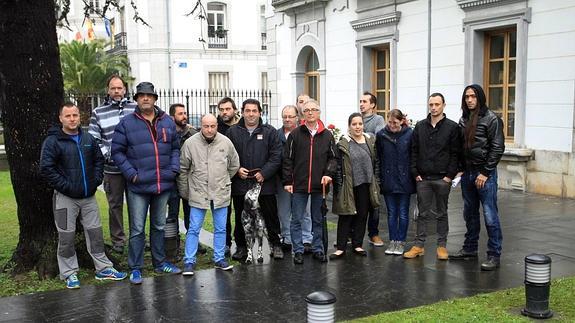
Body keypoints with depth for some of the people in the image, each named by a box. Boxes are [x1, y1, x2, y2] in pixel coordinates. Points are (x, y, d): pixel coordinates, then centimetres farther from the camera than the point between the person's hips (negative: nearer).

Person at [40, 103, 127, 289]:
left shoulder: (88, 139, 9)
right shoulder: (53, 141, -8)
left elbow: (99, 160, 18)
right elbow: (46, 168, -13)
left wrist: (96, 180, 4)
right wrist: (65, 186, -16)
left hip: (89, 196, 5)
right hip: (65, 197, -5)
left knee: (95, 232, 10)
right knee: (67, 237, 3)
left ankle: (103, 268, 20)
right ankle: (69, 274, 15)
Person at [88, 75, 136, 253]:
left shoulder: (136, 108, 5)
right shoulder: (98, 112, 5)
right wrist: (107, 155, -9)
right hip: (112, 168, 0)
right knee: (115, 205, 8)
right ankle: (118, 240, 21)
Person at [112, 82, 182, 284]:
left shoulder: (167, 122, 7)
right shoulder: (126, 124, -4)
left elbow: (175, 148, 13)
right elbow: (117, 151, -3)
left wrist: (174, 169, -1)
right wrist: (131, 173, -11)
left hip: (164, 184, 4)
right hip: (138, 186, -4)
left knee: (159, 226, 17)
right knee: (137, 229, 1)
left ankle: (160, 262, 29)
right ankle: (135, 268, 11)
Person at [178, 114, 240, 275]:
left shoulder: (226, 142, -1)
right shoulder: (190, 143, -7)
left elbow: (234, 165, 14)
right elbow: (182, 169, 1)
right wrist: (184, 192, 4)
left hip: (221, 194, 2)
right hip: (198, 194, -2)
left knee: (221, 229, 10)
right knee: (193, 229, 1)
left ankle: (220, 259, 23)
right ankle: (189, 262, 10)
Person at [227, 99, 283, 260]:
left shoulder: (270, 132, 1)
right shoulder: (232, 132, 5)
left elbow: (276, 156, -3)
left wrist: (264, 173, -12)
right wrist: (237, 169, -9)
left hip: (265, 183, -1)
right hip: (240, 184, 1)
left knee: (270, 216, 6)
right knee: (241, 218, 10)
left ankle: (275, 245, 20)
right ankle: (241, 246, 23)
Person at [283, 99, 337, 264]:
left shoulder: (327, 135, 6)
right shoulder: (295, 134, 0)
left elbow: (333, 157, 11)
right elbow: (287, 159, 1)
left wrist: (328, 173, -6)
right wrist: (287, 181, -4)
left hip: (319, 185, 2)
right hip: (299, 185, -1)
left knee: (318, 220, 11)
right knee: (296, 220, 3)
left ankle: (317, 249, 22)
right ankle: (298, 251, 12)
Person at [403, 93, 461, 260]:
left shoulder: (452, 127, -1)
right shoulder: (420, 126, 8)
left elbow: (455, 154, -4)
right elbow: (414, 151, 8)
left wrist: (450, 175, -11)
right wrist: (415, 172, 0)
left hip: (442, 178, -2)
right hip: (422, 178, 2)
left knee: (441, 213, 8)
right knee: (423, 213, 8)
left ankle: (442, 246, 16)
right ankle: (419, 245, 13)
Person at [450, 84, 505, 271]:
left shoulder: (491, 119, -8)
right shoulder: (463, 119, 11)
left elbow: (497, 148, -11)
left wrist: (485, 173, -13)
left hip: (485, 173, -7)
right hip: (467, 173, 7)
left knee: (490, 216, -5)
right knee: (470, 214, 16)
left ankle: (494, 255, 2)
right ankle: (469, 249, 28)